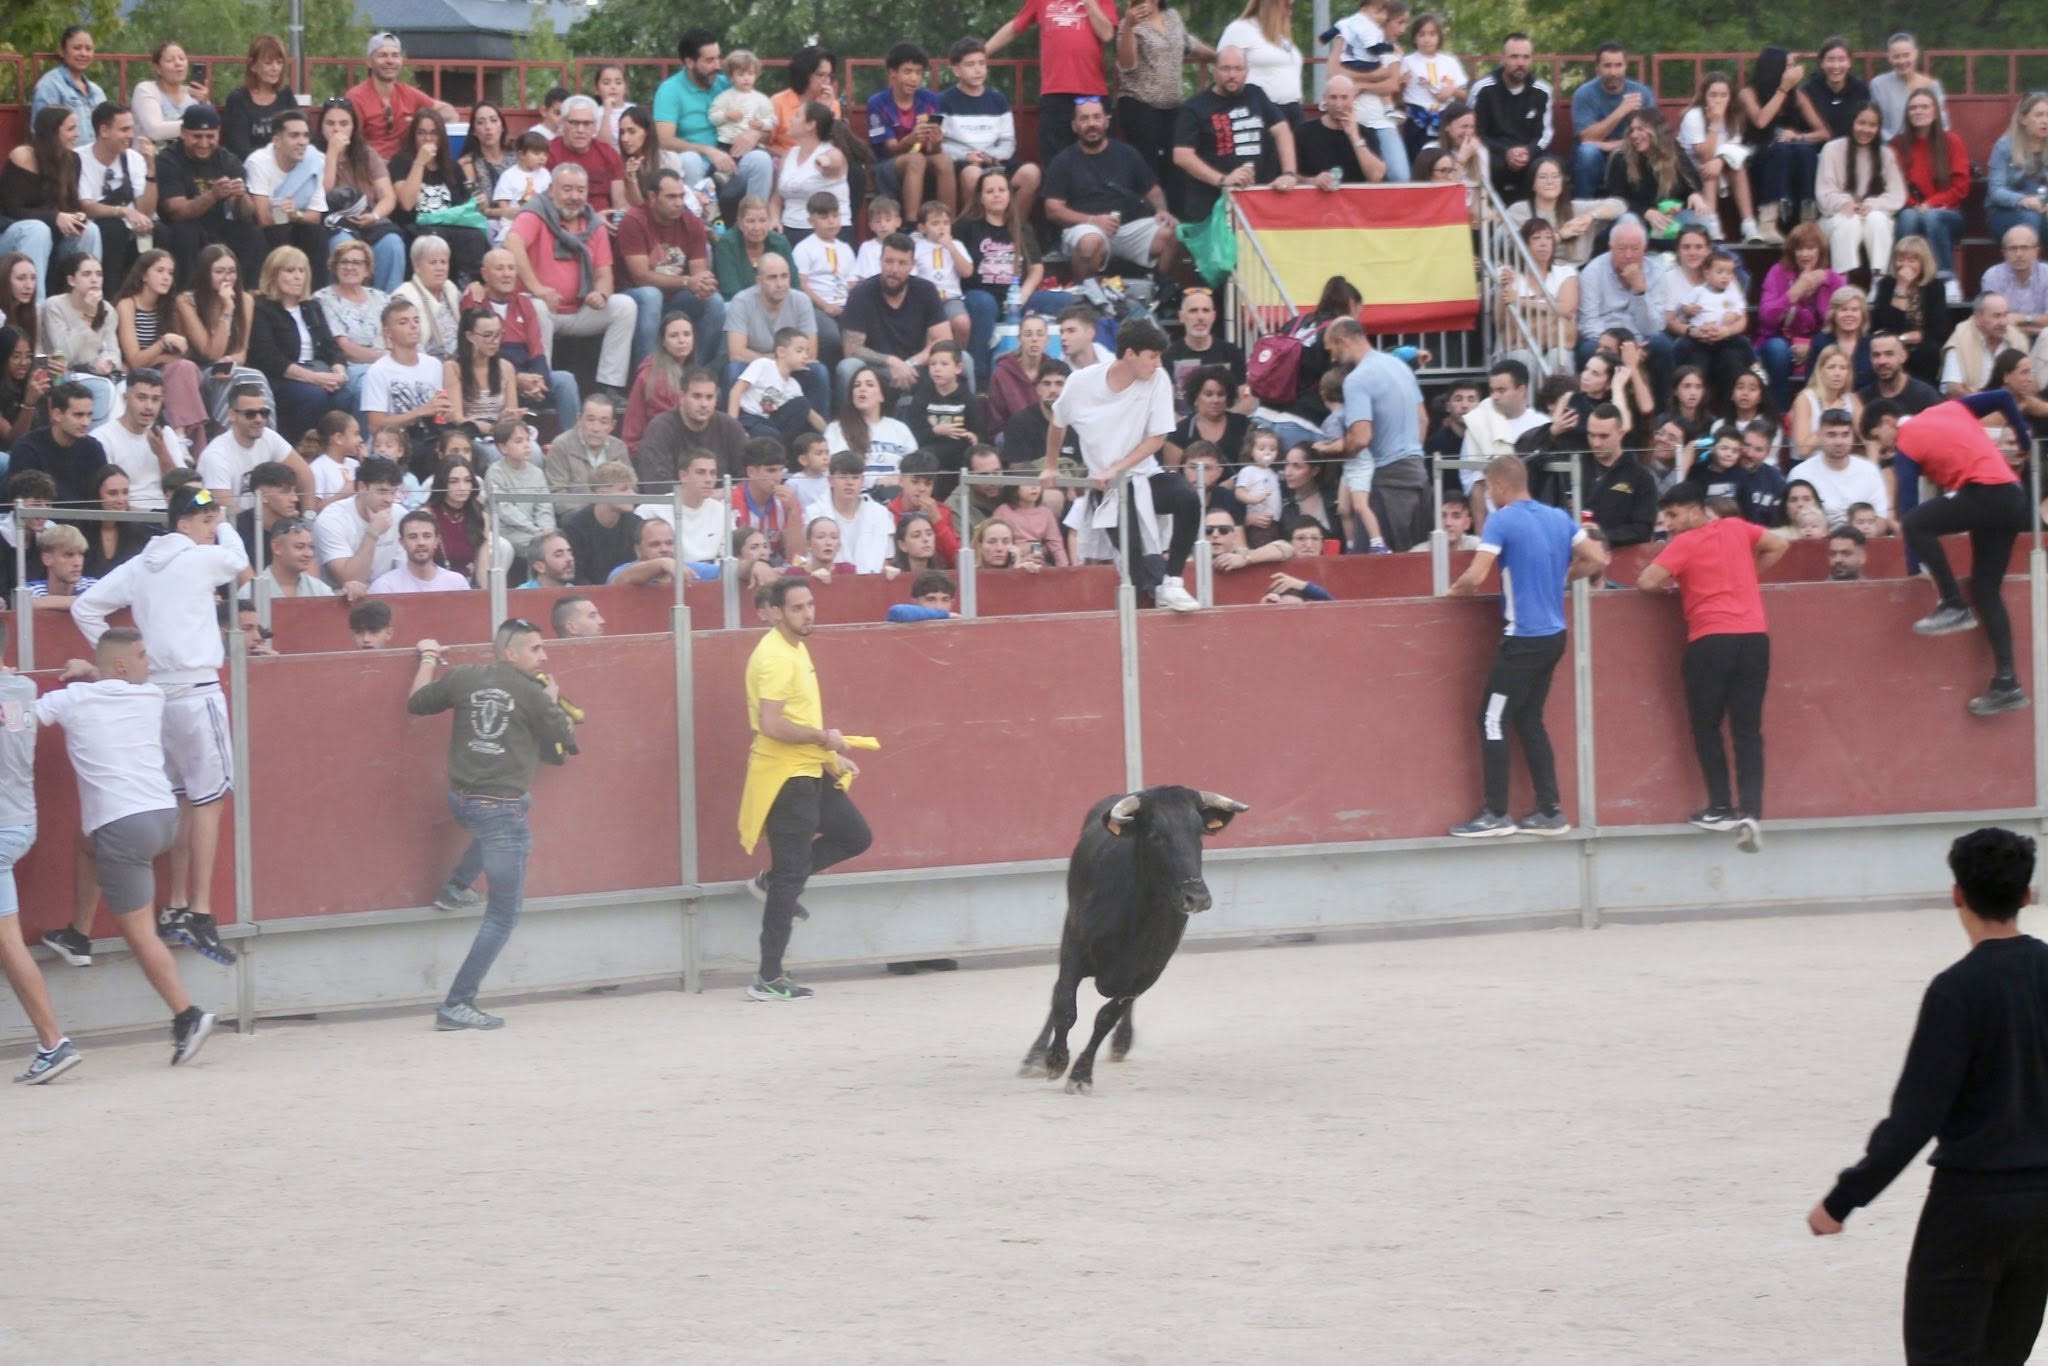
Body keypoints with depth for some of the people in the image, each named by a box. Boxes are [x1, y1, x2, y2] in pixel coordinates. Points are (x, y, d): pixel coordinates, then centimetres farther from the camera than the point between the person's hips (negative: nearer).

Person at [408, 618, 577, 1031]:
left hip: (461, 802, 6)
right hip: (504, 808, -6)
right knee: (503, 915, 2)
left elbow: (417, 702, 18)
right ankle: (456, 1005, -3)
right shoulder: (533, 695, -9)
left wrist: (428, 658, 32)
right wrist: (553, 703, 18)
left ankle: (456, 888, 33)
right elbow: (567, 743, 2)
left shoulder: (462, 678, 3)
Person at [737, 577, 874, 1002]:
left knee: (855, 836, 15)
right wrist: (823, 738, -18)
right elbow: (771, 725, -28)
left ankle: (772, 882, 21)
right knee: (792, 875, -7)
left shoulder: (796, 648, 13)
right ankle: (769, 979, -3)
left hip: (810, 773, 10)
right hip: (785, 777, -10)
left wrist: (832, 757, 15)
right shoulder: (775, 657, -19)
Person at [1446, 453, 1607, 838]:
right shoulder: (1559, 518, 8)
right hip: (1554, 636, 8)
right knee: (1529, 720, 15)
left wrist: (1456, 589, 2)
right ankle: (1549, 812, 13)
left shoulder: (1501, 521, -13)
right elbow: (1597, 560, 8)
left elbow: (1475, 577, -19)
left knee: (1493, 722, 1)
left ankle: (1496, 814, 1)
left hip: (1524, 639, -8)